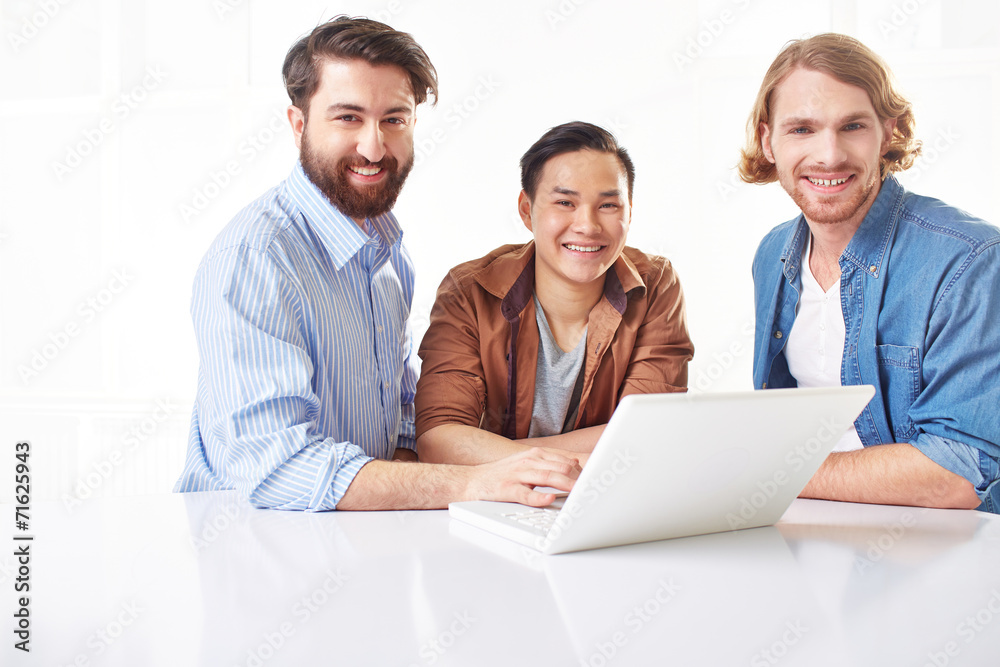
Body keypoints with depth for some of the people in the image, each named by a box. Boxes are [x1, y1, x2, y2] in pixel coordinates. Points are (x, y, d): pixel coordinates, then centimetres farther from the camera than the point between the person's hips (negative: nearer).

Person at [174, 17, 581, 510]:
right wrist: (469, 484, -36)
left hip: (366, 531, 7)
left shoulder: (386, 244, 7)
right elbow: (269, 465, -29)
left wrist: (406, 455, -6)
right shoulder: (251, 258, -20)